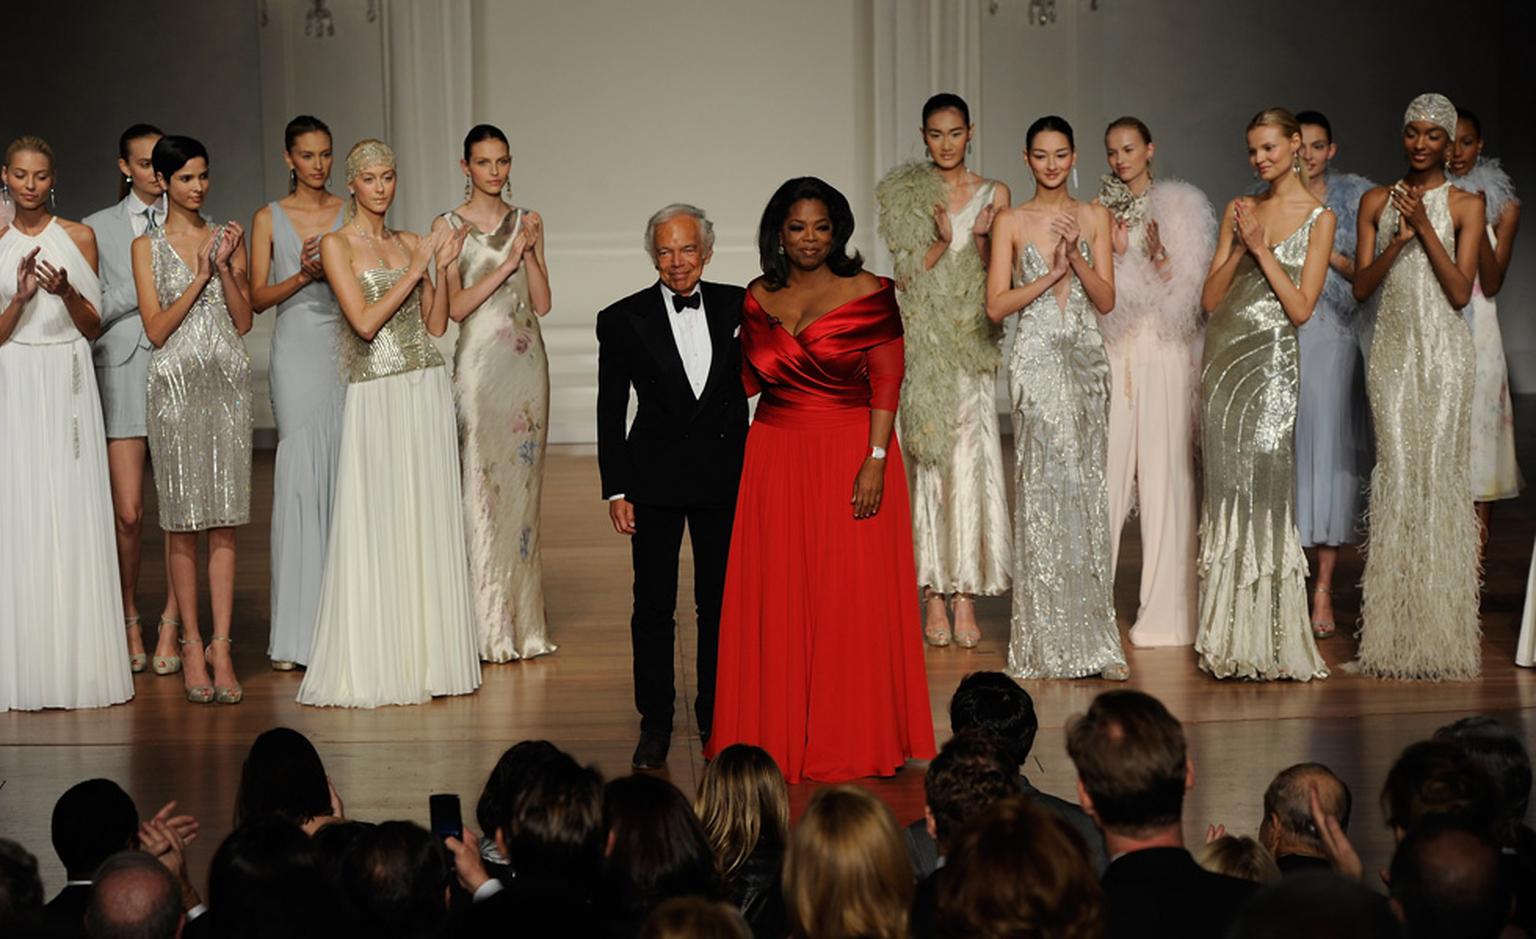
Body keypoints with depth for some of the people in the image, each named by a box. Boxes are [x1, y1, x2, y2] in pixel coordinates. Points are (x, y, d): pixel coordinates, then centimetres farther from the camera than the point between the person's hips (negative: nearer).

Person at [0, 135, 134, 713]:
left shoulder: (78, 238, 6)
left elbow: (93, 327, 6)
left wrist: (66, 293, -13)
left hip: (68, 385, 0)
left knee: (73, 517, -4)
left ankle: (78, 660, 1)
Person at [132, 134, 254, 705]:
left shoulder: (226, 238, 12)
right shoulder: (147, 246, 5)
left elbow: (244, 321, 8)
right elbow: (156, 330, -2)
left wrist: (226, 267, -5)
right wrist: (200, 278, -8)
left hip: (227, 381, 2)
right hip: (175, 384, -2)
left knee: (224, 519, -3)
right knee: (182, 520, -1)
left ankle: (221, 647, -3)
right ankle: (191, 645, 7)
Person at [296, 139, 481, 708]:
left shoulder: (409, 243, 13)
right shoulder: (337, 245, -3)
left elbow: (436, 324, 10)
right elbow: (365, 320, -14)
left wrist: (441, 267, -1)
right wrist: (414, 270, -12)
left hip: (427, 390, 5)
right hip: (376, 397, -5)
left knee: (429, 522, 6)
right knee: (375, 527, -4)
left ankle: (426, 655, 13)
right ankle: (370, 664, 2)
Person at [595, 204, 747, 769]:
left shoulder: (737, 307, 2)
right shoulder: (623, 320, -3)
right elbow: (610, 412, -1)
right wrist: (616, 490, -5)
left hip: (724, 476, 2)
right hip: (655, 479, -2)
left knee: (720, 601, 9)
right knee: (654, 605, 3)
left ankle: (717, 720, 21)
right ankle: (655, 726, 13)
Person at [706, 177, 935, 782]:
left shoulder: (867, 293, -4)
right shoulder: (758, 299, 8)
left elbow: (886, 381, -8)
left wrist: (875, 461, -15)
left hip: (850, 456, -3)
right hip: (776, 458, 4)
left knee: (853, 599, 0)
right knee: (778, 600, 5)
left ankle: (854, 739, 11)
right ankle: (779, 738, 14)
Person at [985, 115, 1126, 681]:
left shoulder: (1093, 218, 10)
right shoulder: (1011, 222, 4)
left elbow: (1106, 300, 4)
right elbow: (996, 306, -2)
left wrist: (1075, 257, -11)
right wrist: (1051, 275, -11)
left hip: (1086, 359, 3)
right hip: (1038, 362, -3)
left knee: (1087, 488, 2)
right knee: (1047, 486, -8)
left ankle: (1090, 638, 7)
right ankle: (1052, 641, -3)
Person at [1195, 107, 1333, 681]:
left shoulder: (1318, 218, 0)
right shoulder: (1239, 210, 13)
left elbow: (1300, 308, -8)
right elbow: (1209, 299, 8)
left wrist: (1262, 247, -10)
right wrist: (1238, 248, -5)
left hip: (1270, 360, -4)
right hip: (1222, 356, 4)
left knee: (1265, 488, -9)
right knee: (1225, 489, 3)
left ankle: (1272, 639, -2)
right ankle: (1229, 637, 9)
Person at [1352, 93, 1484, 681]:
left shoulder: (1464, 205, 3)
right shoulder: (1376, 202, 11)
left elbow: (1461, 291, -6)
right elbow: (1361, 287, 5)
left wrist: (1424, 227, -12)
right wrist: (1397, 241, -10)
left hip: (1443, 351, -2)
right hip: (1391, 347, 2)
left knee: (1440, 473, -5)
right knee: (1396, 472, -3)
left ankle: (1440, 630, 1)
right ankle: (1395, 629, -1)